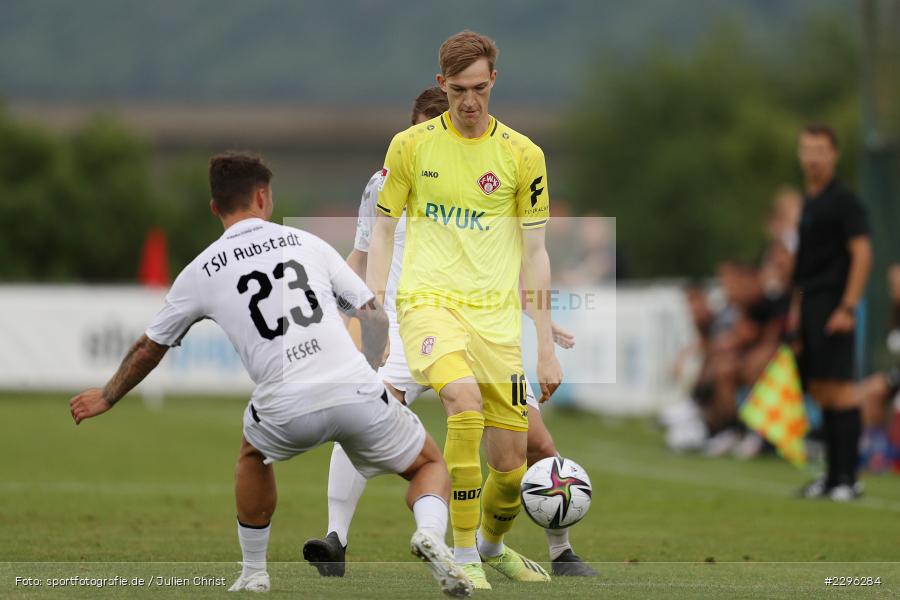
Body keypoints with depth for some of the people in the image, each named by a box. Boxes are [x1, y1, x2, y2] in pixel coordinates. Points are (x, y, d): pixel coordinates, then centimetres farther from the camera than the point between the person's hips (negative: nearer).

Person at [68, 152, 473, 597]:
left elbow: (149, 348, 27)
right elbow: (374, 317, 15)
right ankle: (430, 532, -12)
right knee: (429, 465, 20)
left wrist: (107, 398, 42)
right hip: (356, 390, 0)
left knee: (253, 453, 36)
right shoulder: (306, 243, 15)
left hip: (287, 410, 1)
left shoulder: (200, 273, 14)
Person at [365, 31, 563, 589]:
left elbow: (535, 252, 8)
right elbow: (382, 230, 10)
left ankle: (493, 543, 33)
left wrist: (547, 345, 6)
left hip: (496, 311, 2)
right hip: (429, 298, -2)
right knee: (465, 402, -31)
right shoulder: (411, 145, 3)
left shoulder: (523, 155, 4)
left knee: (511, 461, -1)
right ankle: (463, 556, -18)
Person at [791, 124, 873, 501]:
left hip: (834, 307, -9)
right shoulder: (809, 202, 17)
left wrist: (847, 307, -19)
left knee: (838, 387, -12)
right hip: (811, 307, 9)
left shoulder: (843, 200, -9)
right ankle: (832, 475, 13)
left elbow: (862, 253, -14)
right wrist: (797, 307, 19)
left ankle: (848, 478, -13)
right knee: (820, 391, 9)